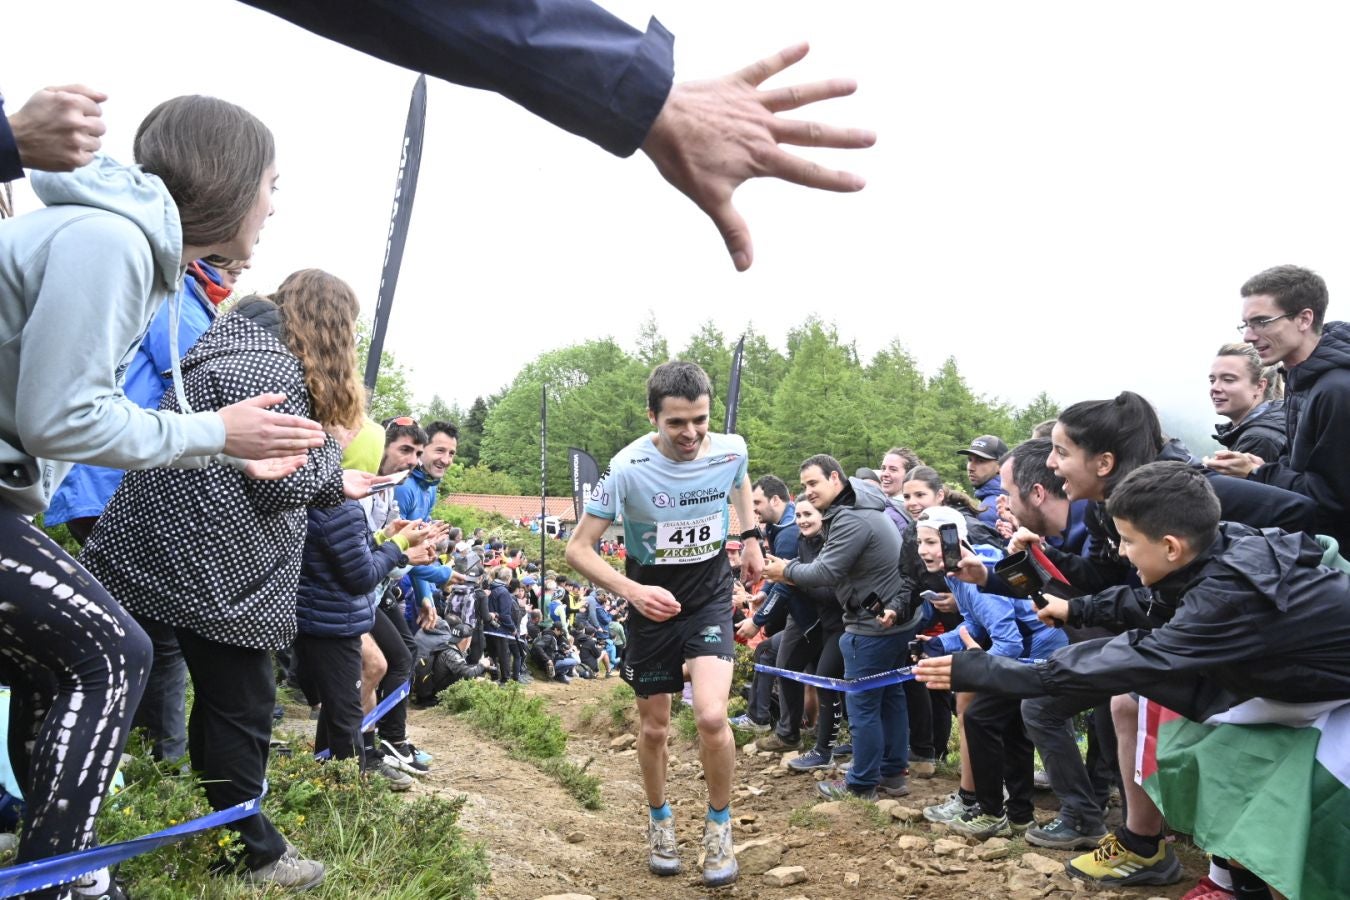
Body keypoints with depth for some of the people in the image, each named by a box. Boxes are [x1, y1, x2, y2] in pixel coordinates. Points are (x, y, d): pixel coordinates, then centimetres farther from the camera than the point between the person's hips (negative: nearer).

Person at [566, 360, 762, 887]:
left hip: (710, 598, 1)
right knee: (654, 728, 11)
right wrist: (632, 590, -33)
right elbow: (578, 550, -20)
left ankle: (719, 824, 7)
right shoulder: (628, 468, -24)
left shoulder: (731, 450, -14)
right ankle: (660, 819, 40)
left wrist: (752, 539, 8)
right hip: (652, 607, 0)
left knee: (711, 716, -20)